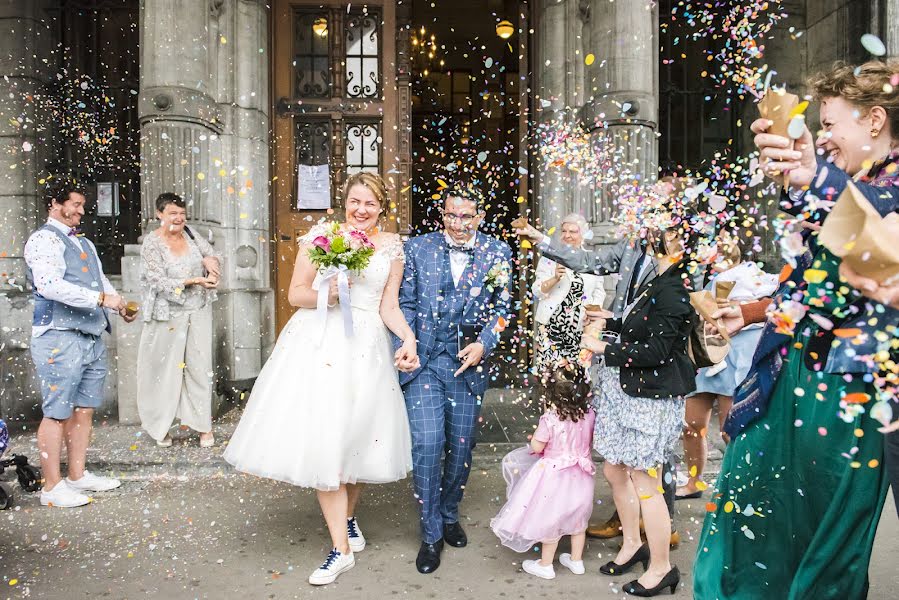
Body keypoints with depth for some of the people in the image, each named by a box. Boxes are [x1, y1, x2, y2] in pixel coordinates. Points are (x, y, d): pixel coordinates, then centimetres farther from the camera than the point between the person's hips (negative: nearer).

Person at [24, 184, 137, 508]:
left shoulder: (85, 243, 21)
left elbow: (101, 280, 27)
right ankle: (52, 487, 7)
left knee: (84, 408, 13)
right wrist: (100, 298, -20)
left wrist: (121, 304, 8)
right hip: (60, 338, -8)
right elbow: (49, 285, -20)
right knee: (57, 412, -2)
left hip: (92, 336, 9)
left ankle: (78, 475, 24)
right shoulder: (44, 239, -6)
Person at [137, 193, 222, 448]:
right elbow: (159, 282, -15)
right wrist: (194, 280, -21)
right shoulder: (152, 243, -9)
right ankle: (160, 426, 24)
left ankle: (204, 426, 15)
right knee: (165, 368, 6)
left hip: (198, 313, 4)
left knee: (200, 366, 6)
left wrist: (210, 259, -10)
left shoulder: (190, 234, 4)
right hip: (169, 315, -4)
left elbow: (214, 254, 13)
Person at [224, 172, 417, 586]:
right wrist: (326, 293, -16)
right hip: (317, 344, -1)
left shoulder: (391, 246, 8)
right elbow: (295, 294, 2)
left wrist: (409, 338, -11)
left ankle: (348, 517, 36)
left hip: (365, 347, 2)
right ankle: (341, 549, 7)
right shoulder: (321, 234, 3)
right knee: (323, 440, -5)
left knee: (356, 436, 8)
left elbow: (389, 307, 6)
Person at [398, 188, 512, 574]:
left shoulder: (497, 253, 5)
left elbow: (502, 307, 5)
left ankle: (449, 514, 36)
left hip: (468, 362, 2)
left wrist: (484, 344, -10)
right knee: (427, 444, -8)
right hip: (423, 361, -1)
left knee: (461, 446, 11)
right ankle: (431, 534, 10)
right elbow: (406, 304, 3)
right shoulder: (418, 248, 3)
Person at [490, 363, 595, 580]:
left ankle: (545, 565, 29)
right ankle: (576, 560, 39)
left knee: (550, 523, 13)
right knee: (578, 519, 23)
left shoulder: (550, 419, -27)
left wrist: (534, 437, -1)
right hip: (580, 476, 5)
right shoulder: (589, 414, -12)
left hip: (555, 476, -5)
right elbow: (589, 441, 4)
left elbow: (536, 447, -17)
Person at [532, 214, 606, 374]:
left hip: (581, 326, 3)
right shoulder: (550, 257, 0)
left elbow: (599, 290, 16)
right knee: (551, 370, -9)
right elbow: (537, 290, -4)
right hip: (552, 324, -2)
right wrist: (555, 278, -21)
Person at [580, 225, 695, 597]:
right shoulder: (659, 282, 10)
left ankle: (661, 568, 23)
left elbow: (656, 349, -21)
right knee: (615, 470, 18)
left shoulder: (674, 288, -19)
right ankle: (633, 544, 38)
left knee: (645, 484, 3)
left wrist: (604, 349, -16)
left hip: (652, 398, -10)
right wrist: (610, 323, 13)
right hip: (628, 391, 10)